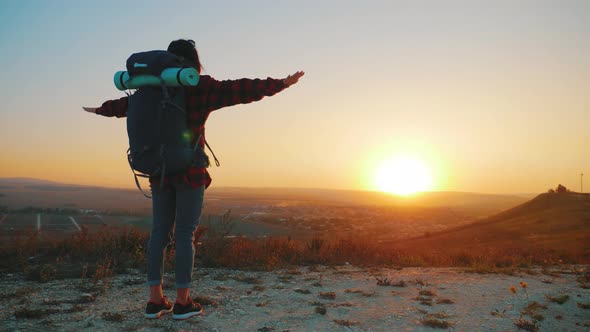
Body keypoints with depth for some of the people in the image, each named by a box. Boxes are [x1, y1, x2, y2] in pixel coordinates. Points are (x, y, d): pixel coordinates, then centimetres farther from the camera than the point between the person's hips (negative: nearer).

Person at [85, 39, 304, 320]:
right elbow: (240, 90, -12)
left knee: (160, 232, 9)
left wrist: (100, 110, 43)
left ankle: (155, 300, 12)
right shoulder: (203, 89, -6)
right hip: (190, 171, -5)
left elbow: (125, 104, 24)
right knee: (185, 234, 0)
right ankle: (182, 302, 6)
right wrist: (280, 84, -8)